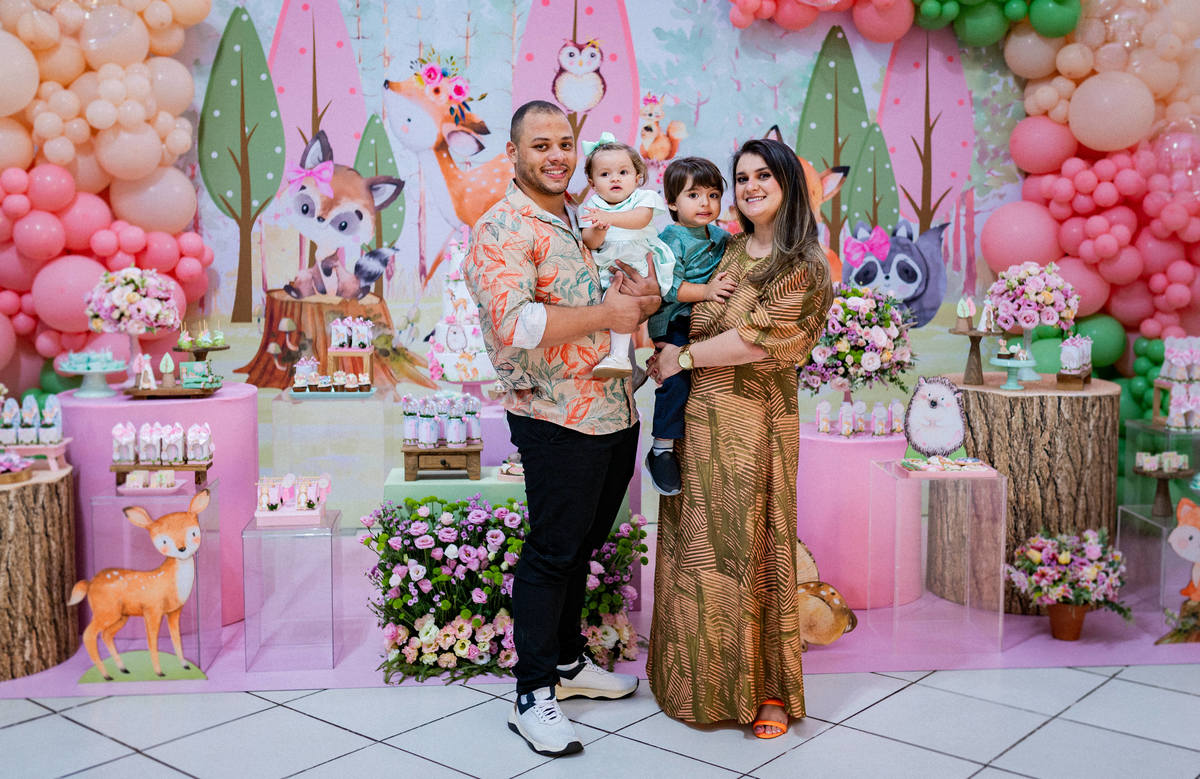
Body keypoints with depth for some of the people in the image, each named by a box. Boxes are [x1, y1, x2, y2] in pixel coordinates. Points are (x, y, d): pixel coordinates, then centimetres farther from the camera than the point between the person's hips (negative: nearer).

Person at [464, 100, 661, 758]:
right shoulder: (501, 230, -10)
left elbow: (634, 282, 23)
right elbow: (512, 323, -24)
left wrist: (643, 292, -2)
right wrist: (607, 314, -19)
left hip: (617, 412, 8)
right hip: (558, 421, -8)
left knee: (582, 544, 18)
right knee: (551, 551, 0)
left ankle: (567, 662, 35)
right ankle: (533, 696, 13)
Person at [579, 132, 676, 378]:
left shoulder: (642, 197, 1)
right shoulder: (592, 206, 8)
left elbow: (640, 219, -22)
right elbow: (589, 243, -2)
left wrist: (609, 217, -36)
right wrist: (598, 230, -25)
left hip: (636, 264, -5)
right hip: (604, 270, 5)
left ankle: (619, 356, -26)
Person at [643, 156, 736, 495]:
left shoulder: (719, 236, 11)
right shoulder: (671, 239, -12)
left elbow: (726, 271, 28)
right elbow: (668, 286, -20)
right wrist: (705, 291, -27)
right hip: (674, 324, -7)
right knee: (675, 380, -16)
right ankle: (661, 451, -5)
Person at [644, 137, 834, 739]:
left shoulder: (804, 267, -5)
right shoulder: (724, 252, 13)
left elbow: (760, 340, -15)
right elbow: (686, 318, 16)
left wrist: (682, 357, -9)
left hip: (754, 423, -5)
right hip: (698, 417, 5)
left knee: (751, 548, 1)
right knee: (696, 548, 9)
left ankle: (768, 689, 17)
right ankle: (700, 679, 25)